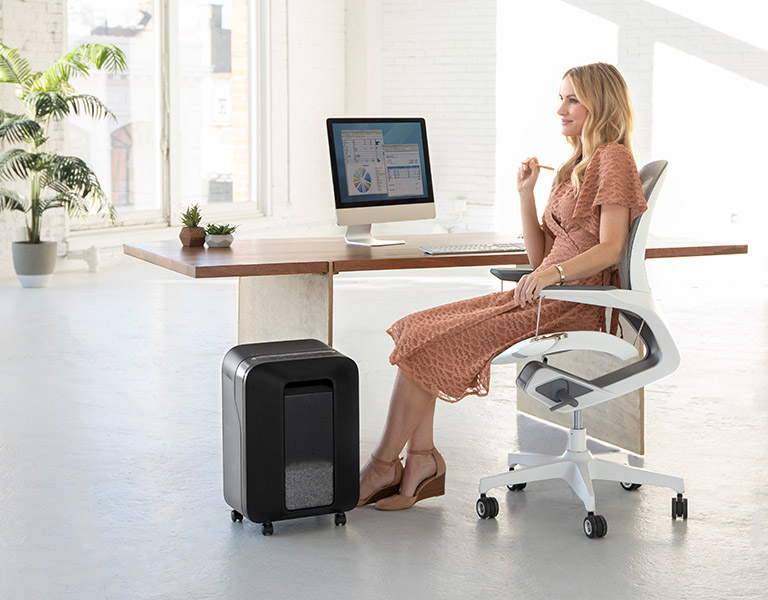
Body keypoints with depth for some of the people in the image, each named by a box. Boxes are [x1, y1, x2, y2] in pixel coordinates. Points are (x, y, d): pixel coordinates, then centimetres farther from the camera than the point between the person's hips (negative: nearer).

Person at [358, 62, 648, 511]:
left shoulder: (613, 159, -5)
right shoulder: (577, 166, 23)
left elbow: (610, 249, -17)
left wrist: (552, 274, -31)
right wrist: (526, 194, 7)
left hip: (571, 305, -10)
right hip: (546, 298, 10)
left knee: (429, 344, -17)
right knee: (416, 330, -4)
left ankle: (384, 465, -5)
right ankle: (422, 460, -9)